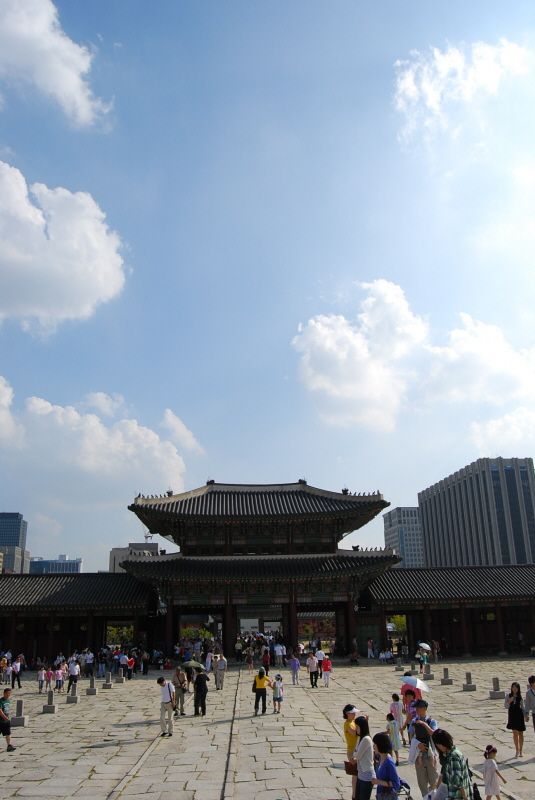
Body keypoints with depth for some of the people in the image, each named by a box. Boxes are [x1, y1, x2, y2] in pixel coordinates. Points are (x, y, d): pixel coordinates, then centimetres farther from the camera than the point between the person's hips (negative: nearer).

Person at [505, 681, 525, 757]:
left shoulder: (520, 697, -2)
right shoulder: (508, 696, -3)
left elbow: (522, 707, 6)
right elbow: (505, 706, -3)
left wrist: (524, 716, 4)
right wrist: (509, 701, -21)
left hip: (519, 715, 1)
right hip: (512, 715, -1)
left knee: (520, 733, 9)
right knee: (515, 733, -5)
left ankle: (520, 751, 21)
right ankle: (517, 750, 4)